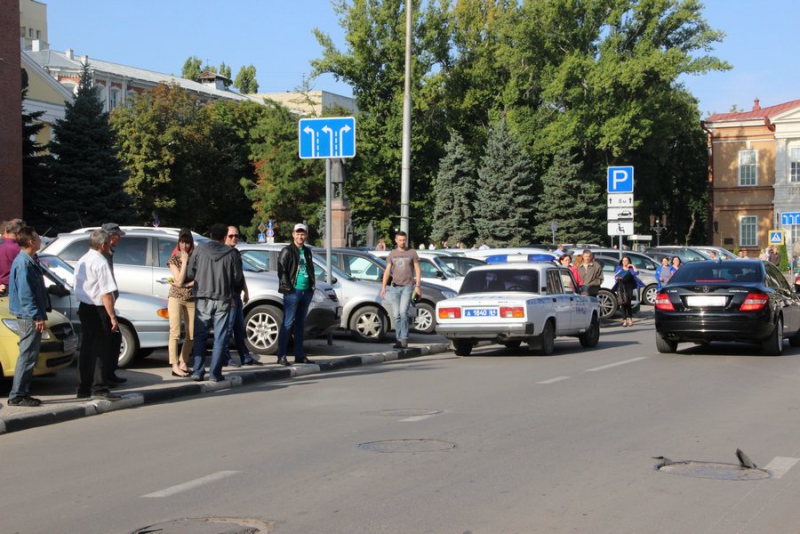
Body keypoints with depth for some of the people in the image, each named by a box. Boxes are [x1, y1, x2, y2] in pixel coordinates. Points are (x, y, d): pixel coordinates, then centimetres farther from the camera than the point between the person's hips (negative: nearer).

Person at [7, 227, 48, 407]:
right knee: (27, 356, -7)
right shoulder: (24, 263, -16)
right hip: (29, 317, -10)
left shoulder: (29, 261, 15)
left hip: (30, 317, 10)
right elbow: (25, 293, -21)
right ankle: (17, 395, -4)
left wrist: (40, 314, 20)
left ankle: (23, 394, 18)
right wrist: (37, 316, -21)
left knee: (29, 356, 13)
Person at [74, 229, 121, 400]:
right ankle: (99, 388, -2)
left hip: (84, 307, 9)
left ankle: (84, 388, 16)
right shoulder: (100, 262, -16)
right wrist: (113, 317, -19)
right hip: (98, 310, -9)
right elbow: (106, 294, -21)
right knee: (102, 349, -2)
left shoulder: (82, 261, 12)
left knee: (87, 348, 12)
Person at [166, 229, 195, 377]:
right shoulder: (174, 258, -1)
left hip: (192, 299, 3)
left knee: (191, 334, 4)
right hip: (176, 298, -3)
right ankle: (175, 366, -8)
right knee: (175, 332, -7)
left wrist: (186, 284, -14)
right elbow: (179, 280, -12)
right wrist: (184, 261, -12)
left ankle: (183, 363, 15)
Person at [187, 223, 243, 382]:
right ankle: (215, 373, 2)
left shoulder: (199, 250, -2)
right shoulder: (230, 254, -4)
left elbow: (190, 273, 1)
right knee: (220, 338, 4)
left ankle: (197, 372, 8)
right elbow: (237, 278, -1)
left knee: (199, 336, 11)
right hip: (223, 300, -1)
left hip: (202, 299, 1)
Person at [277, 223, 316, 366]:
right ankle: (281, 356, -6)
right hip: (293, 292, -7)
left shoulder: (307, 251, 17)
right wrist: (288, 288, -15)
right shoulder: (287, 251, -4)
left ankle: (299, 355, 14)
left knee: (300, 324, 10)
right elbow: (281, 271, -10)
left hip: (306, 292, 7)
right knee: (288, 324, -7)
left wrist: (312, 286, 12)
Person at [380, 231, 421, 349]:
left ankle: (404, 338, -17)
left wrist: (417, 286, -4)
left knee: (403, 311, -18)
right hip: (395, 287, 3)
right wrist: (383, 287, 2)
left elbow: (418, 270, 6)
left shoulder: (412, 253, 8)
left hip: (407, 286, -3)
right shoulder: (392, 254, 15)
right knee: (397, 314, 2)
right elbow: (387, 271, 12)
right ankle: (399, 339, 8)